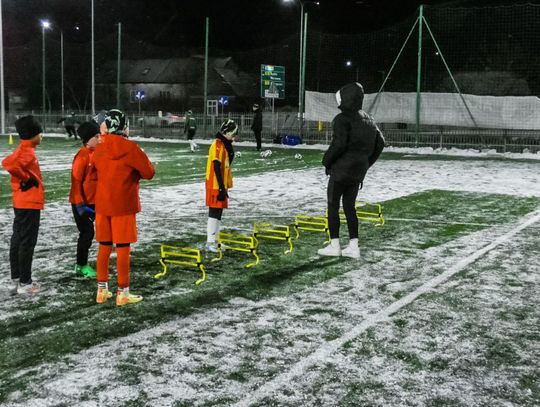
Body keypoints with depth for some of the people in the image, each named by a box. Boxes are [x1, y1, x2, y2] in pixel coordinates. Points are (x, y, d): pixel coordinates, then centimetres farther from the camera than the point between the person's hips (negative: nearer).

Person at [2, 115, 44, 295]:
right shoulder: (27, 152, -17)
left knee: (18, 240, 12)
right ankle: (25, 283, 0)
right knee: (27, 242, -5)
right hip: (29, 203, -10)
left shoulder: (24, 150, 12)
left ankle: (16, 280, 20)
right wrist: (26, 179, -20)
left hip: (23, 203, 10)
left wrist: (26, 179, 7)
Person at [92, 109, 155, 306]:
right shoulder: (130, 148, -13)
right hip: (123, 205, -5)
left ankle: (102, 290, 19)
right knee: (123, 248, 0)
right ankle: (123, 293, 6)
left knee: (104, 246, 12)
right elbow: (149, 173, -7)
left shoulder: (99, 149, 4)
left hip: (102, 204, 6)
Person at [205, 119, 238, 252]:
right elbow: (217, 168, -21)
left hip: (221, 186, 10)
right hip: (215, 186, -10)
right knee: (214, 213, -8)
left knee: (218, 213, 13)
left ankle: (214, 241, 19)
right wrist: (222, 188, -22)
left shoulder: (224, 145, 16)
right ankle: (210, 243, -5)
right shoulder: (218, 145, -15)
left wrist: (225, 186, 20)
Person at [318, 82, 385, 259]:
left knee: (333, 205, 4)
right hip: (358, 171, 7)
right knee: (349, 206, 13)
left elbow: (339, 144, -23)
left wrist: (326, 161, -9)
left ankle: (334, 246, 6)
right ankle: (353, 247, 12)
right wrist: (366, 162, 17)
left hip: (341, 169, -7)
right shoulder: (368, 120, 11)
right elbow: (380, 142, 14)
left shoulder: (342, 119, -14)